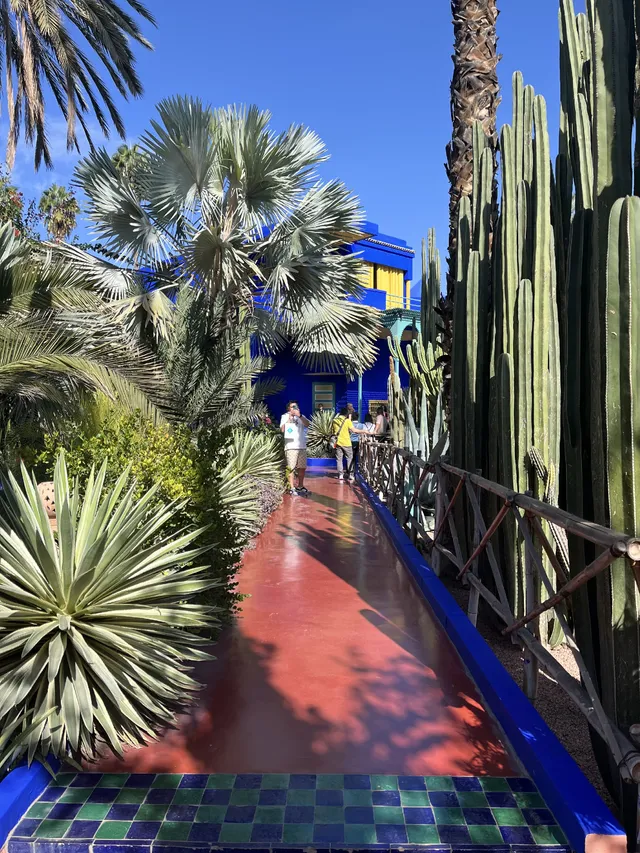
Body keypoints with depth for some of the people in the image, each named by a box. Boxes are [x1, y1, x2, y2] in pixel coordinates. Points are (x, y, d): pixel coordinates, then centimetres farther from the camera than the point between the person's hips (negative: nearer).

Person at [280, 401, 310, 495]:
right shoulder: (285, 416, 5)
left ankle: (300, 486, 24)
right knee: (291, 468, -8)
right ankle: (292, 488, -3)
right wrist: (289, 419, -16)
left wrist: (299, 416, -21)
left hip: (302, 446, 5)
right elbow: (282, 429, -8)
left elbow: (307, 424, -6)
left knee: (302, 468, 10)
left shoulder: (301, 417, 14)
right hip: (291, 446, -4)